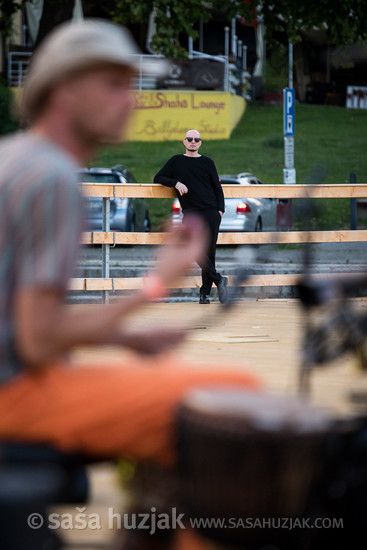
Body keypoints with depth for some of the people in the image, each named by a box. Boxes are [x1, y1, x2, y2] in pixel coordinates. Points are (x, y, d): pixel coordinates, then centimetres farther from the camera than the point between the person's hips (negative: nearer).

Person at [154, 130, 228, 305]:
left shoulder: (207, 162, 15)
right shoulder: (176, 161, 14)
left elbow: (217, 188, 16)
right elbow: (158, 178, 15)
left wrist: (220, 209, 2)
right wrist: (176, 183, -3)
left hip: (211, 212, 1)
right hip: (190, 212, -1)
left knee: (209, 251, -3)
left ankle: (205, 292, 1)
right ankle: (219, 280, -13)